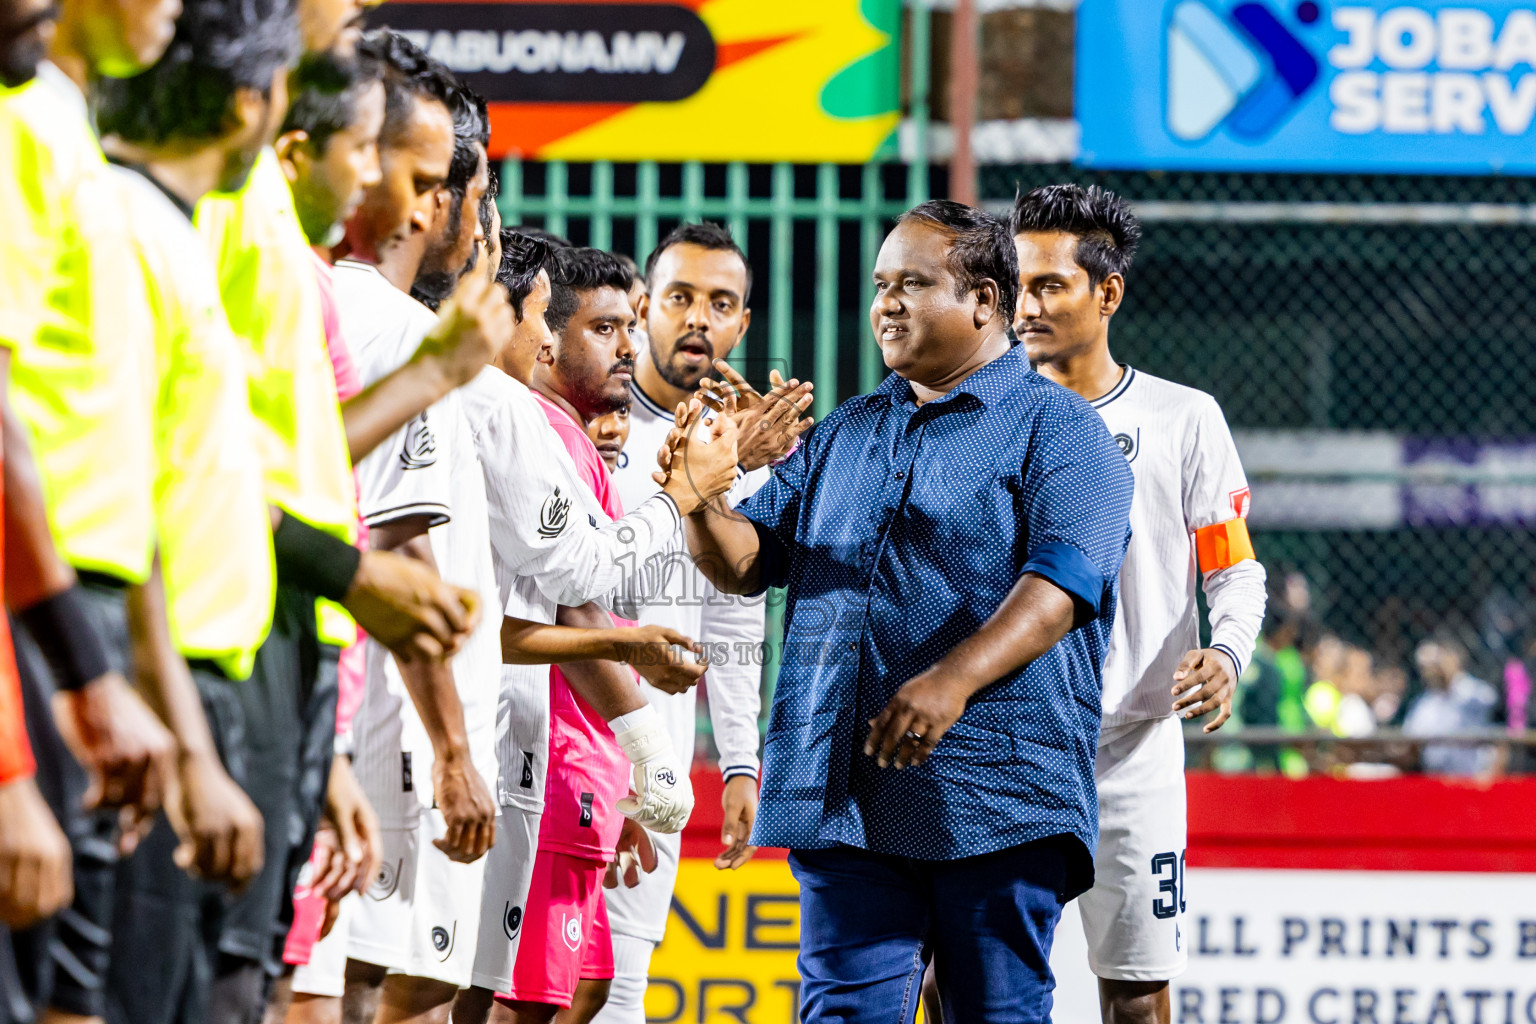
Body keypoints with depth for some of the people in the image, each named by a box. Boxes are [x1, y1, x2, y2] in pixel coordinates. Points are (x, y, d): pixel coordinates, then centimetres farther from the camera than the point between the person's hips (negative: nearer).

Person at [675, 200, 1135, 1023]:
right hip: (843, 795, 5)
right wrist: (701, 502, -4)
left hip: (994, 798, -5)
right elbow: (750, 560, 19)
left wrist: (955, 679, -28)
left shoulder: (1056, 429, 1)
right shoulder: (842, 434, 21)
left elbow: (1061, 579, -14)